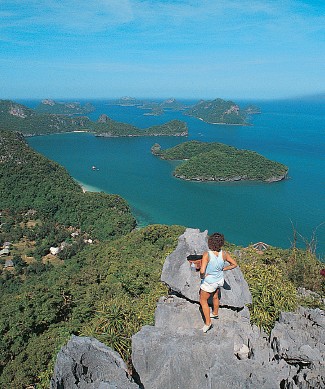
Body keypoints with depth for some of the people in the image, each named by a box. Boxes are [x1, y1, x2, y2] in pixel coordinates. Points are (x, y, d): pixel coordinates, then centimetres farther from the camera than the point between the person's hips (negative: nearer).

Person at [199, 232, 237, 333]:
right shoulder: (224, 254, -18)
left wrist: (202, 276, -16)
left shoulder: (207, 254, -32)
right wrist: (223, 269, 4)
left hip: (209, 282, -5)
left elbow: (202, 271, -39)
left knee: (203, 300, 20)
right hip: (219, 280, 5)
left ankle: (208, 322, 27)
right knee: (215, 296, 32)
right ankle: (215, 313, 57)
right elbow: (234, 264, -4)